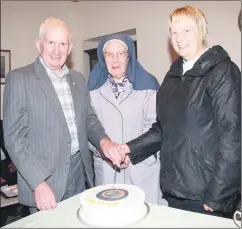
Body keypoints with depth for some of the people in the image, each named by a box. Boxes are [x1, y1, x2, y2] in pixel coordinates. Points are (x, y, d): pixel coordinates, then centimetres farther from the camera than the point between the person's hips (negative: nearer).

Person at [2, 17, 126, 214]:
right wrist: (39, 183, -18)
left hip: (80, 174, 5)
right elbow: (14, 136, -12)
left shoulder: (79, 79, 8)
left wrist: (103, 141, -8)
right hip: (44, 177, -5)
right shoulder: (19, 78, -8)